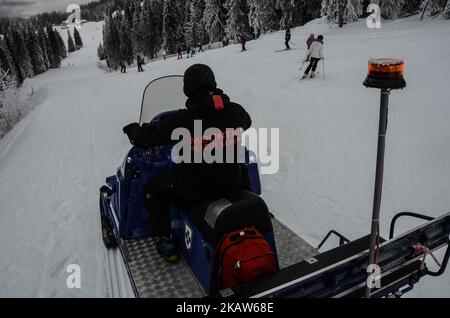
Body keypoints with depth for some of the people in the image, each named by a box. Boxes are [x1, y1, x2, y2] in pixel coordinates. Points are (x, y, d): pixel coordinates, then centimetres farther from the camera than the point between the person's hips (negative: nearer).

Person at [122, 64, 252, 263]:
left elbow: (147, 136, -10)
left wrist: (133, 130, 13)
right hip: (231, 182, 4)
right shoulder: (236, 112, -10)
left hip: (194, 187, -3)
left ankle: (166, 243, 21)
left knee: (151, 189, 20)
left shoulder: (182, 120, -21)